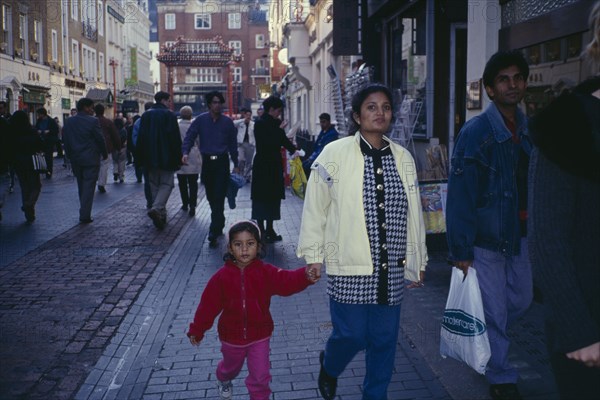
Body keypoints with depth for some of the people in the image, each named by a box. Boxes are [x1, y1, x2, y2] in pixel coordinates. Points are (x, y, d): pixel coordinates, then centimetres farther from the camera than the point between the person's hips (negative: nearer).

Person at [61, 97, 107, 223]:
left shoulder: (68, 122, 4)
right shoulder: (93, 121, -12)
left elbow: (65, 140, 8)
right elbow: (100, 139, -9)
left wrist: (69, 156, 16)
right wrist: (104, 154, 5)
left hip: (75, 160, 6)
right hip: (91, 159, -5)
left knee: (81, 186, 17)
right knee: (88, 186, -2)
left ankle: (84, 212, 23)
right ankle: (85, 215, -5)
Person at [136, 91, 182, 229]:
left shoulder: (146, 115, 9)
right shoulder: (169, 115, -7)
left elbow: (140, 138, 10)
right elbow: (175, 139, -12)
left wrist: (141, 158, 14)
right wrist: (177, 158, -7)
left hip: (150, 158, 5)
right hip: (166, 158, -5)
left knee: (154, 185, 13)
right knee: (166, 184, 1)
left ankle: (160, 217, 16)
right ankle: (156, 208, -21)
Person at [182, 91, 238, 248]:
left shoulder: (227, 122, 3)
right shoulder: (200, 120, 2)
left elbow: (233, 144, 7)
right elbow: (190, 137, -2)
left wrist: (236, 165, 6)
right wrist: (185, 152, -21)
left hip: (222, 162, -2)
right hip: (207, 162, 2)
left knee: (218, 198, -8)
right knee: (211, 198, 12)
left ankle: (213, 234, -10)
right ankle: (219, 225, 33)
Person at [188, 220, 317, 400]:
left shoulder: (266, 272, -17)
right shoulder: (222, 277, -16)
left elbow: (287, 281, -34)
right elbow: (208, 305, -10)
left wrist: (305, 275, -54)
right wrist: (196, 330, -2)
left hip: (259, 335, -1)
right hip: (232, 336, 1)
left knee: (260, 377, 2)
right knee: (231, 366, 28)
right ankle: (223, 380, 63)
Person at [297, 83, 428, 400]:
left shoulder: (403, 158, 7)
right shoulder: (334, 154, -6)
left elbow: (414, 213, 12)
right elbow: (315, 208, -2)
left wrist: (419, 258, 15)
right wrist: (313, 254, -2)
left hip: (392, 268, 4)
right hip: (349, 266, -4)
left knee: (385, 338, 9)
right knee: (352, 334, -1)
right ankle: (328, 367, 34)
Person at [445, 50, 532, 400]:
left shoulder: (529, 130, 5)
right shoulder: (476, 132, -15)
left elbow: (536, 184, 11)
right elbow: (460, 196, -16)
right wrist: (461, 250, -17)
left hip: (520, 236, 7)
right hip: (484, 239, -6)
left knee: (521, 300, 19)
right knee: (494, 311, 5)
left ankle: (486, 341, 46)